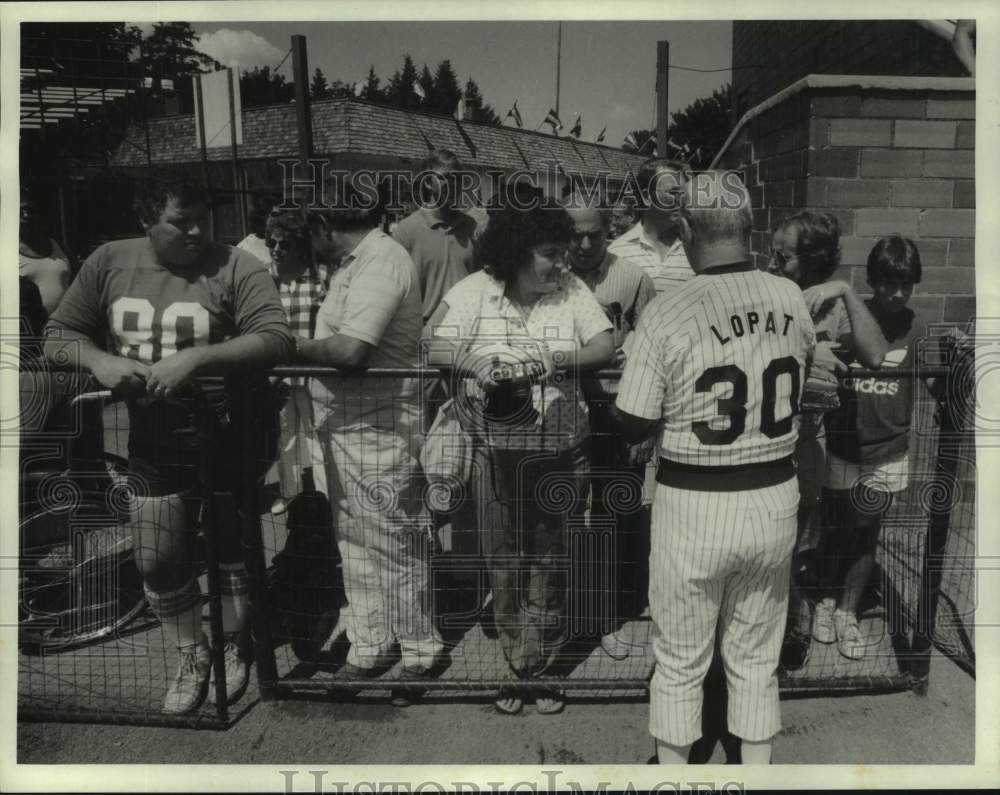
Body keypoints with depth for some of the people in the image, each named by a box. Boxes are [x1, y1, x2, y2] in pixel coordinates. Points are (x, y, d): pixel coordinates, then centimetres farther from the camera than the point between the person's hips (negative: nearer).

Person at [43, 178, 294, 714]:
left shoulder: (236, 268, -11)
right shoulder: (108, 263, 2)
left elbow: (276, 339, -22)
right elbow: (57, 335, 6)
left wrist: (196, 357, -32)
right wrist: (99, 361, -16)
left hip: (225, 439, -3)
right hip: (151, 444, 4)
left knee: (229, 545, 13)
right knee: (157, 560, 10)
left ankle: (231, 646, 39)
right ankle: (192, 657, 35)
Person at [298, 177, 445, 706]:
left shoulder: (381, 262, -18)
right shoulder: (358, 261, 13)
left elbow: (350, 350, -28)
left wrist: (294, 348, -14)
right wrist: (303, 348, 1)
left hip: (377, 429, -10)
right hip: (345, 426, 10)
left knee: (393, 544, 3)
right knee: (356, 542, 17)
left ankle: (421, 652, 21)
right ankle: (368, 648, 31)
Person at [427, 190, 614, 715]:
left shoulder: (571, 289, 0)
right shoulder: (474, 291, -4)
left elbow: (605, 347, -4)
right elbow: (439, 351, -10)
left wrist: (555, 361, -19)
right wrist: (483, 365, -27)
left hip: (562, 453, 1)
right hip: (498, 453, -1)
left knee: (549, 563, 12)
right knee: (505, 564, 11)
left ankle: (540, 665, 29)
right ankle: (515, 663, 29)